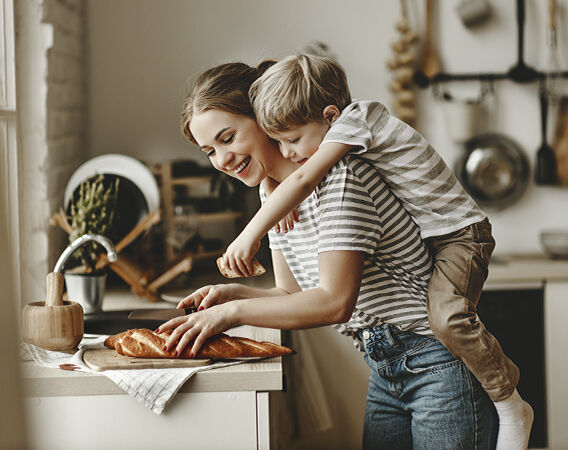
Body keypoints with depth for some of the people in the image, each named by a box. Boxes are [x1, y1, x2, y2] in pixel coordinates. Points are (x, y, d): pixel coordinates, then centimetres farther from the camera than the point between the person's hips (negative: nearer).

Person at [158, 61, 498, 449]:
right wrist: (232, 293, -7)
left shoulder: (337, 177, -20)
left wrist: (233, 312, -23)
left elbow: (335, 302, -24)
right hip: (386, 372, 9)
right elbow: (293, 294, 11)